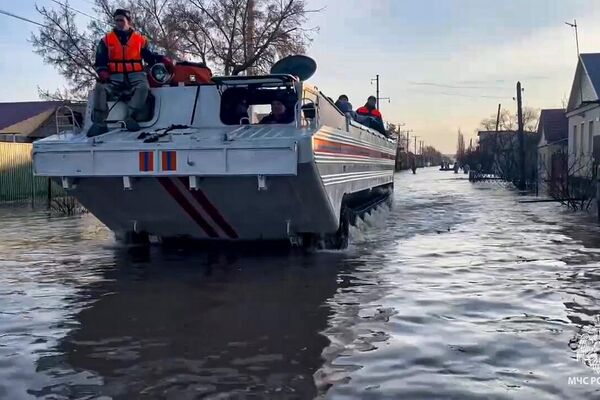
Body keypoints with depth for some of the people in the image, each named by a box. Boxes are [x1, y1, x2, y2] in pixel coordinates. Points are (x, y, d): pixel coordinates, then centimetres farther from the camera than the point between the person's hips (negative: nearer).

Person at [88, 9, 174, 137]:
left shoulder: (140, 39, 12)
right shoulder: (106, 40, 12)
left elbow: (150, 56, 15)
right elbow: (100, 60, 10)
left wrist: (163, 60, -3)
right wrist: (103, 72, -10)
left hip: (135, 74, 0)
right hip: (115, 76, 1)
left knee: (143, 87, -35)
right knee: (100, 88, -28)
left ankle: (131, 117, -38)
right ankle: (99, 122, -30)